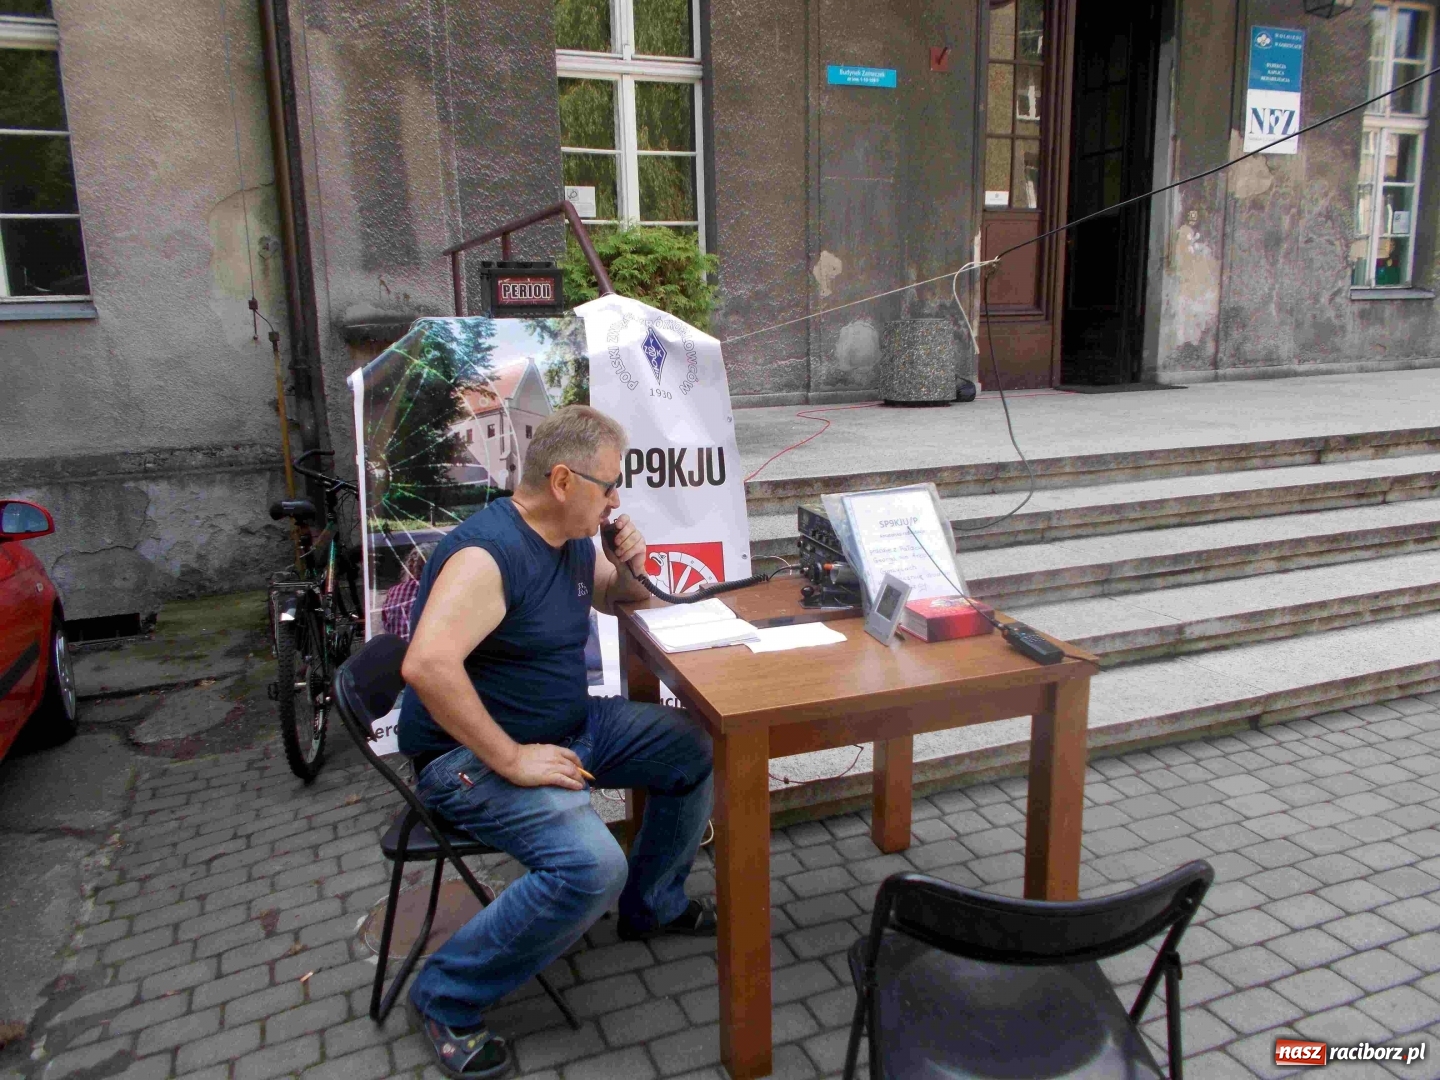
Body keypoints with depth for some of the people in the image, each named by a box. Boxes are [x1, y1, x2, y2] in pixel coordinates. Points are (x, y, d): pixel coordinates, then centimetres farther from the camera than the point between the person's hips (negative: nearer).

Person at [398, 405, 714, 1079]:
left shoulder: (573, 541, 4)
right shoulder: (488, 551, -25)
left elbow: (616, 598, 24)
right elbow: (426, 665, -37)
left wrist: (628, 568, -1)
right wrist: (511, 759, -32)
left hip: (568, 725, 9)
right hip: (470, 753, -9)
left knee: (697, 748, 4)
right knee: (592, 866, -30)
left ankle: (651, 906, 25)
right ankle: (446, 1000, -6)